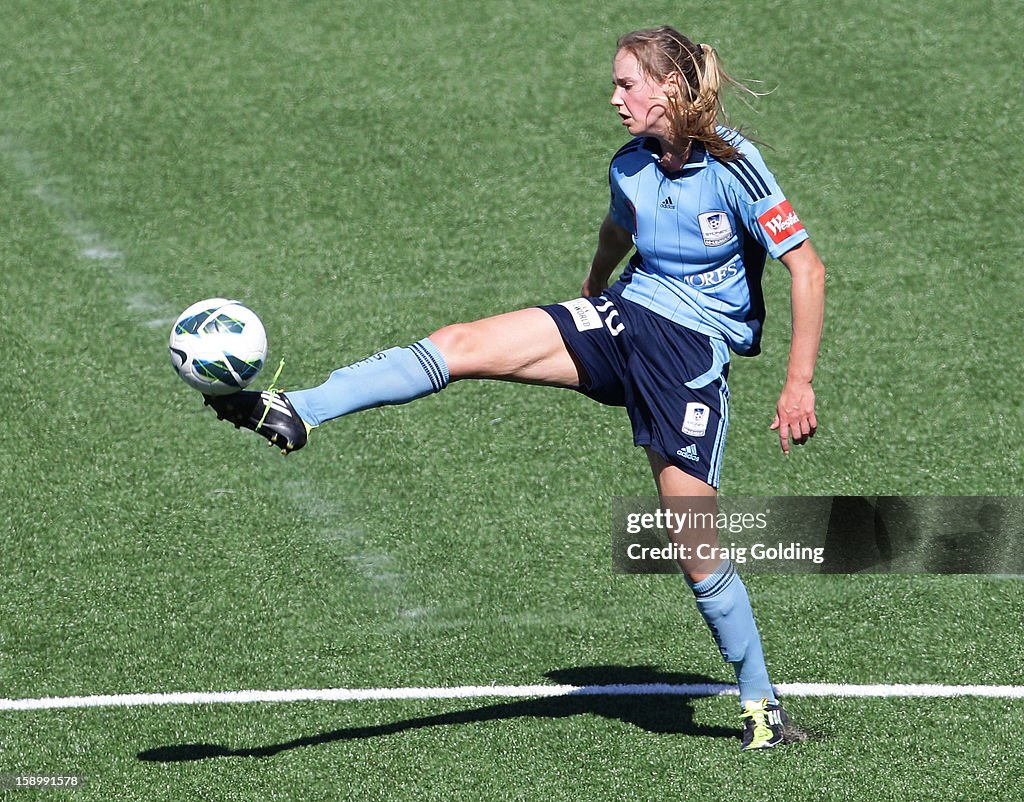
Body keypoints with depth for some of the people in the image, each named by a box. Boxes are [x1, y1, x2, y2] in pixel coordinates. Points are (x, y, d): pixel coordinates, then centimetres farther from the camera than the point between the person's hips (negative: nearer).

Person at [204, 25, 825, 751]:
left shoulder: (735, 168, -14)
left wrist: (800, 384, -14)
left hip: (695, 354, -6)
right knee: (463, 345, -15)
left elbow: (808, 269, -12)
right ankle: (294, 414, -22)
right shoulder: (631, 168, 5)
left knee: (696, 551, -9)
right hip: (622, 315, 6)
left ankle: (761, 703, 9)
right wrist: (590, 304, 43)